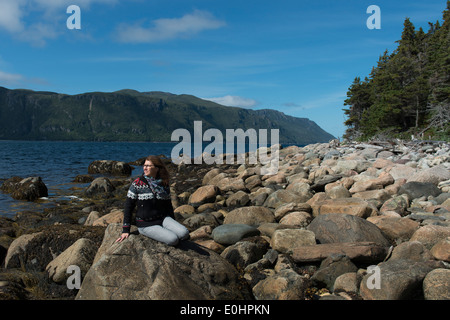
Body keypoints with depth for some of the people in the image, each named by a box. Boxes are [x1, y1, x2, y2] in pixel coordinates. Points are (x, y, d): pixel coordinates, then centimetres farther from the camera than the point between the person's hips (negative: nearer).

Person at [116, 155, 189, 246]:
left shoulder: (164, 184, 5)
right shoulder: (137, 184, -6)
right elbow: (128, 207, -4)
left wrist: (174, 225, 15)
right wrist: (125, 230, -7)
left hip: (163, 219, 4)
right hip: (146, 225, -4)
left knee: (184, 233, -20)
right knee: (173, 239, -25)